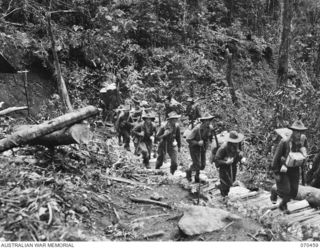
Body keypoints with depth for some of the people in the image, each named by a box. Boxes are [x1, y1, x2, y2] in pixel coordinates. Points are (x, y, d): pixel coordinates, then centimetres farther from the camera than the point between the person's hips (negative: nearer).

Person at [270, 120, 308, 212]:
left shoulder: (303, 139, -12)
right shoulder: (285, 141, -28)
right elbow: (277, 156, -20)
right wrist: (276, 172, -17)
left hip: (294, 169, 5)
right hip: (282, 168, -5)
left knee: (293, 192, 6)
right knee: (285, 191, -7)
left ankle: (283, 205, 34)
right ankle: (274, 192, 28)